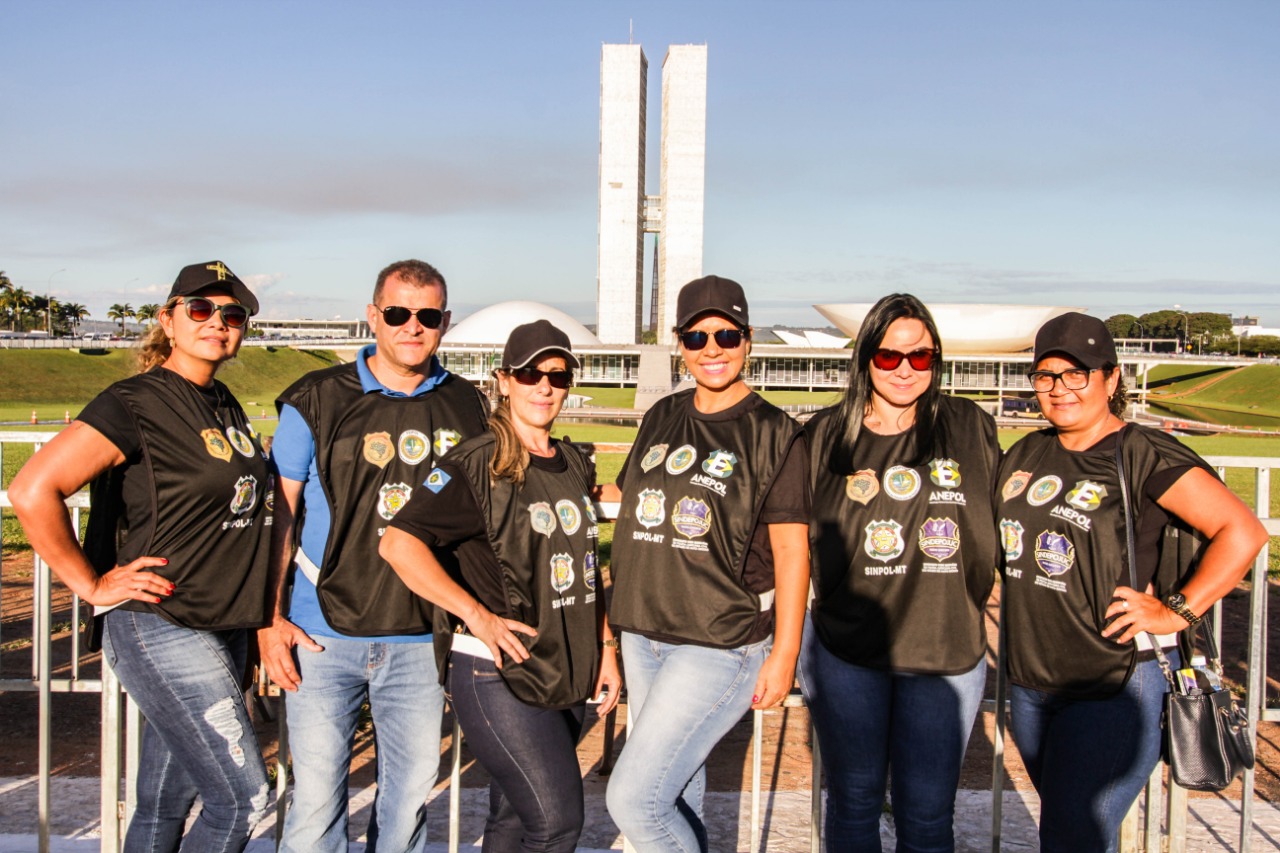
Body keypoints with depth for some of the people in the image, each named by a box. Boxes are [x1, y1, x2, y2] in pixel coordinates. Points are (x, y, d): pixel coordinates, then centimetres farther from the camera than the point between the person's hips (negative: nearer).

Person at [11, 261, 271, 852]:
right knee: (243, 799, -6)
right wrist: (92, 585, -13)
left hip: (222, 628, 8)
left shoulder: (226, 406, 12)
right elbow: (31, 491, -20)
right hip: (163, 631, -8)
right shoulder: (136, 403, -12)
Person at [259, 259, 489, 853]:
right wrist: (269, 618, -4)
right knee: (317, 796, 3)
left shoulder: (467, 408, 5)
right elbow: (279, 512, 1)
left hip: (423, 640, 2)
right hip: (323, 634, -2)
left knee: (410, 794, 11)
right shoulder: (316, 400, -2)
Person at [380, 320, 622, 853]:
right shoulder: (477, 466, -10)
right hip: (498, 676, -6)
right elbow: (398, 543, -19)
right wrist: (477, 616, -21)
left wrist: (605, 647, 14)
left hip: (568, 674, 7)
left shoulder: (576, 467, 12)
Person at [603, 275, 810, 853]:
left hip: (721, 646, -6)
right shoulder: (661, 420, 10)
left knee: (633, 798, -9)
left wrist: (784, 653, -10)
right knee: (676, 793, 15)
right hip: (643, 636, 6)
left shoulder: (774, 433, -6)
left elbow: (791, 550, -8)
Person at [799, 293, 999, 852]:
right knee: (854, 800, 14)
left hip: (947, 650, 0)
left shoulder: (971, 427, 2)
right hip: (845, 646, 0)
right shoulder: (825, 435, 1)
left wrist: (980, 604, 5)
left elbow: (1002, 517, 12)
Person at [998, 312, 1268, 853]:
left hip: (1113, 685, -6)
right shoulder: (1024, 455, 8)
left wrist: (1174, 612, -17)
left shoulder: (1146, 457, -11)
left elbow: (1243, 533, -16)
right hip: (1029, 681, 7)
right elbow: (1002, 540, 24)